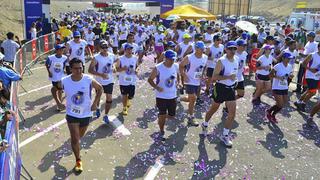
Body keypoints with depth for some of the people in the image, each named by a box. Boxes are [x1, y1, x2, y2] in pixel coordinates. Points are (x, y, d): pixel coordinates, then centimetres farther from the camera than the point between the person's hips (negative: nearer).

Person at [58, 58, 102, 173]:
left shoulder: (89, 80, -19)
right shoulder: (65, 81, -17)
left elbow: (100, 89, -2)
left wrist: (95, 103, -9)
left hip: (86, 113, 1)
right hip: (72, 114, -1)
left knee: (80, 136, 23)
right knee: (75, 139, -3)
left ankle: (74, 143, 60)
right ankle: (78, 161, 19)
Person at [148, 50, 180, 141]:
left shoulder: (176, 66, -3)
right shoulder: (158, 68, -17)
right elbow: (150, 79, -8)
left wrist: (177, 82, -1)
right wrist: (156, 87, -22)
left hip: (173, 96, 5)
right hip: (161, 96, -4)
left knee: (171, 116, 13)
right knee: (163, 115, 0)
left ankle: (160, 116, 46)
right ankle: (161, 133, 23)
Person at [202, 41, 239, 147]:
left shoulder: (236, 59, 3)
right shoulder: (221, 61, -19)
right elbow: (214, 77, -22)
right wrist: (228, 77, -30)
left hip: (231, 89, 6)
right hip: (221, 88, -5)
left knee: (232, 113, 0)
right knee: (214, 108, 15)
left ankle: (225, 135, 15)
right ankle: (205, 125, 43)